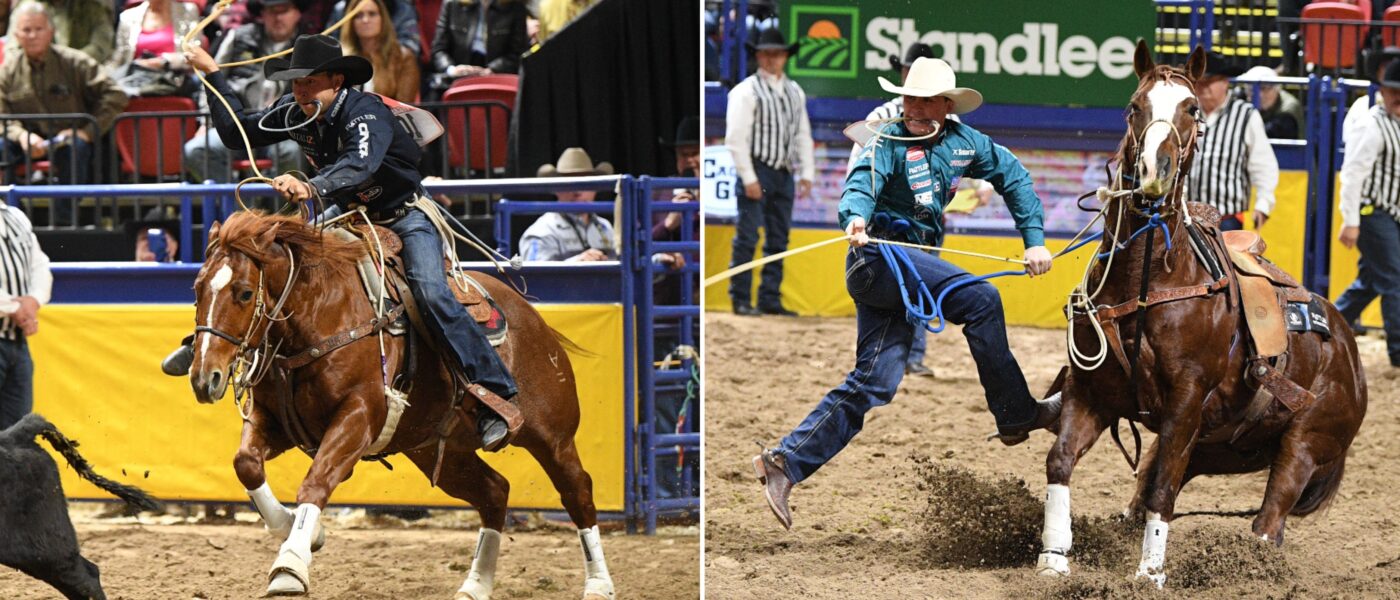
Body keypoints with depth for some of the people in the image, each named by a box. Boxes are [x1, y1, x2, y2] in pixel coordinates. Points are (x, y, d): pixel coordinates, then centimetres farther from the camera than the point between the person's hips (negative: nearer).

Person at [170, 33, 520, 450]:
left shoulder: (367, 114, -29)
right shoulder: (294, 114, -7)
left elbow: (360, 165, -50)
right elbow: (238, 130, 8)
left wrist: (312, 188, -66)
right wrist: (212, 74, 5)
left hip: (405, 216, -7)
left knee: (432, 295, -27)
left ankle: (493, 395, -28)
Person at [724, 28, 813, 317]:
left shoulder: (795, 92, 13)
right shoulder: (746, 92, -7)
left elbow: (803, 135, 17)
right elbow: (736, 138, -11)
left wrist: (807, 173, 8)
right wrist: (748, 178, -15)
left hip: (784, 174, 6)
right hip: (757, 171, -6)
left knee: (778, 239, 8)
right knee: (747, 238, -7)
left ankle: (770, 299, 13)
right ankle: (741, 300, -3)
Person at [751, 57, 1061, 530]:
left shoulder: (963, 142, 9)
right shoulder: (890, 143, -8)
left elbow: (1013, 176, 17)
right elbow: (862, 183, -25)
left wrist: (1034, 240, 9)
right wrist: (856, 218, -48)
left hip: (910, 268, 7)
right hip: (878, 258, -7)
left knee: (874, 384, 2)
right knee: (980, 300, -21)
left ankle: (785, 462, 3)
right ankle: (1016, 415, -12)